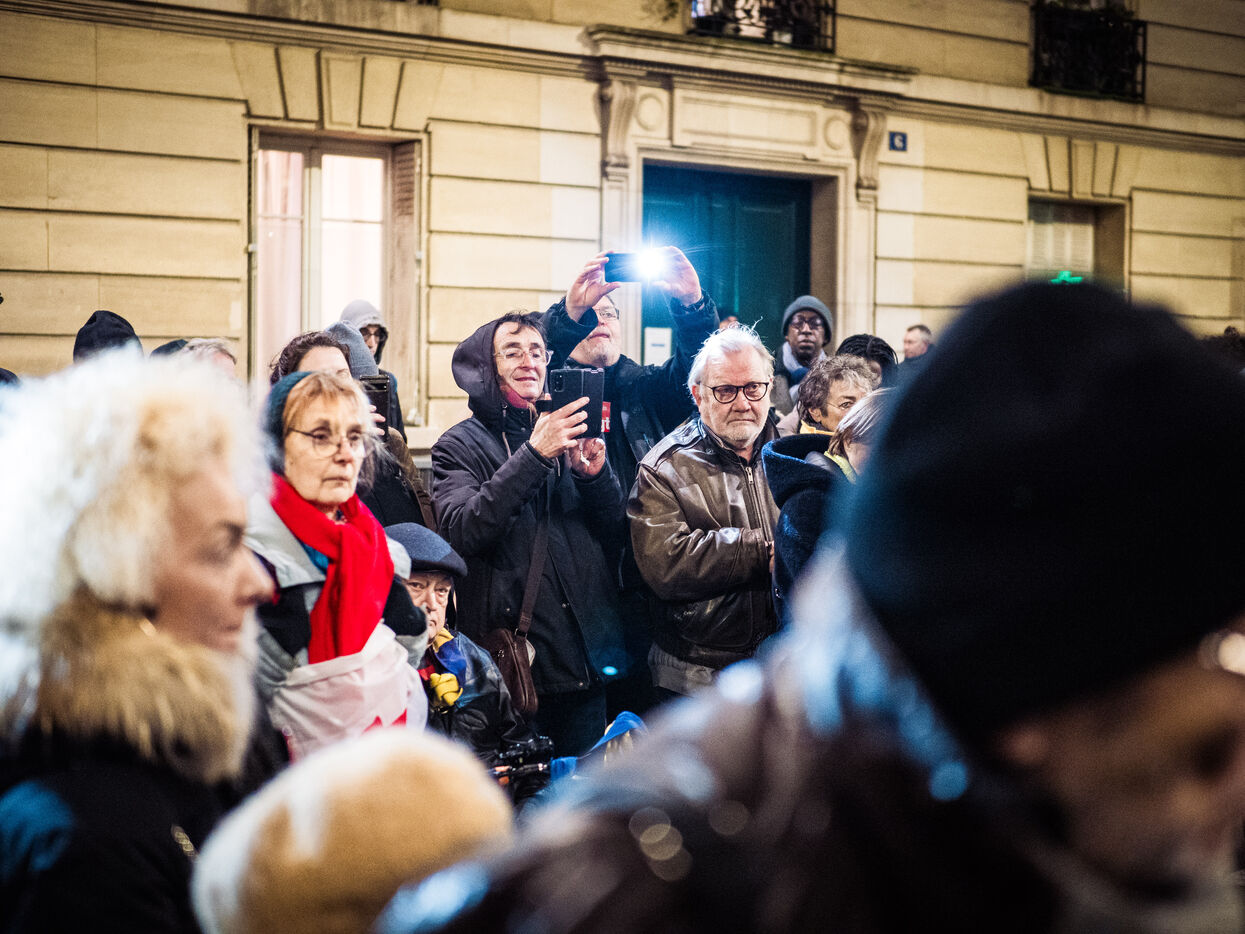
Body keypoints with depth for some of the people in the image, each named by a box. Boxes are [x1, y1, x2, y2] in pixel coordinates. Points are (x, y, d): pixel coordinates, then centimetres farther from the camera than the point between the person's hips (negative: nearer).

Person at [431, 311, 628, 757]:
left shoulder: (570, 433, 15)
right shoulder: (459, 446, 2)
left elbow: (615, 531, 11)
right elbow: (462, 532, -16)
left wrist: (594, 473, -9)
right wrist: (533, 454, -21)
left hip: (586, 665, 4)